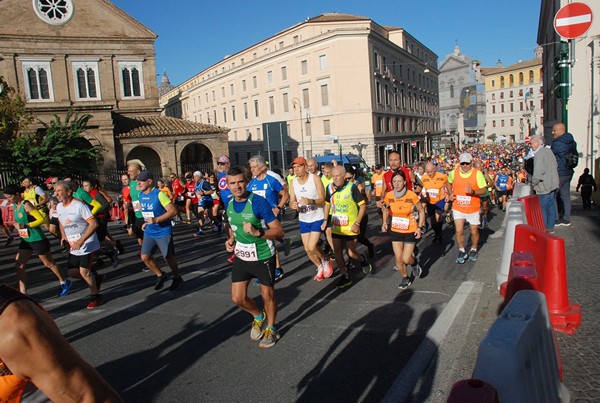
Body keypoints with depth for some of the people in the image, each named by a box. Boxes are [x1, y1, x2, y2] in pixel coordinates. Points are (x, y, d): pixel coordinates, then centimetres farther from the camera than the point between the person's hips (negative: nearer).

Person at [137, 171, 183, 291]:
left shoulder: (159, 194, -19)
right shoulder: (141, 195, 4)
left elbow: (173, 211, -24)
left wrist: (156, 220, -30)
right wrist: (146, 222, 10)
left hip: (163, 232, -7)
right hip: (149, 232, 7)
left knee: (168, 257, 4)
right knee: (145, 257, 5)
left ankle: (177, 278, 28)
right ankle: (161, 275, 27)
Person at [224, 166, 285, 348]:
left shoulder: (258, 202, -19)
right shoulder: (230, 204, 0)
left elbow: (279, 230, -19)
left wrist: (257, 232, -34)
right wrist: (231, 239, -1)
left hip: (263, 257, -5)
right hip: (241, 257, 6)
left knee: (267, 295, 10)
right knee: (238, 298, 6)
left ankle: (270, 328, 36)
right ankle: (259, 316, 37)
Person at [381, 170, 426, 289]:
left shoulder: (412, 195, -19)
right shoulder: (389, 195, -9)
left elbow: (421, 211, -5)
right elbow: (386, 210, 11)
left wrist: (419, 227, -12)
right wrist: (385, 222, -1)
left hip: (410, 231, -3)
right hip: (395, 231, 3)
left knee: (406, 259, -6)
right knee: (398, 259, 6)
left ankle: (414, 263, 30)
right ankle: (406, 278, 33)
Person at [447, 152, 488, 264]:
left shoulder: (477, 173, -10)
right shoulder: (453, 173, -2)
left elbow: (484, 190, -9)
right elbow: (449, 182, 20)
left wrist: (473, 191, -28)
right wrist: (450, 194, 5)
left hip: (473, 209, -1)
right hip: (458, 208, 1)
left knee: (474, 231, 13)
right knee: (459, 231, -5)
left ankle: (473, 250, 38)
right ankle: (462, 251, 17)